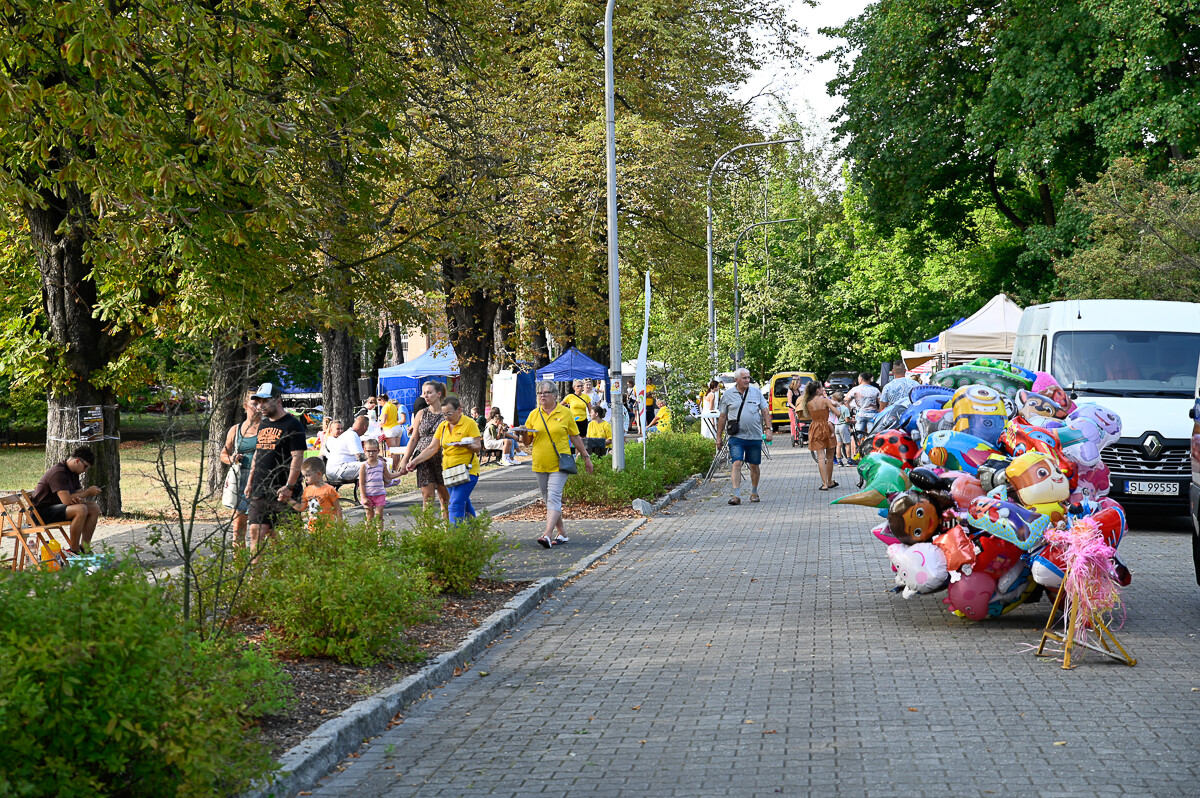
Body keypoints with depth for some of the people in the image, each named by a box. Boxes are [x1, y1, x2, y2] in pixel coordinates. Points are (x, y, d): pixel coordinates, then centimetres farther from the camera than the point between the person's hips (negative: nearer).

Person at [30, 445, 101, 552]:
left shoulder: (73, 472, 9)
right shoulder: (58, 473, -23)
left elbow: (79, 494, 12)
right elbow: (66, 500, -31)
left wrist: (79, 499, -14)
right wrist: (88, 492, -17)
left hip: (57, 506, 10)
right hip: (42, 513, -10)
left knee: (95, 508, 2)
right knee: (80, 509, -31)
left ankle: (84, 548, 2)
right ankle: (74, 551, -23)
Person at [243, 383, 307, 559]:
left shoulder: (292, 424, -7)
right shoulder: (263, 424, 18)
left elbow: (297, 457, -13)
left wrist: (289, 486, -19)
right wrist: (250, 483, 18)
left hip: (281, 492, -7)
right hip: (260, 490, 7)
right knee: (256, 531, 2)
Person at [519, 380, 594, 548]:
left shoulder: (565, 413, 0)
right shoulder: (534, 415, 8)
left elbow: (575, 438, 7)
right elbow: (528, 441, 11)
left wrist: (586, 457, 9)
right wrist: (523, 434, -11)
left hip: (559, 464, -5)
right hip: (540, 465, 5)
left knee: (553, 498, -15)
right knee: (548, 500, 10)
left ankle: (547, 535, -25)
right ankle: (562, 534, 21)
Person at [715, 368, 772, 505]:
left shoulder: (756, 392, 8)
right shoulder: (728, 395, 4)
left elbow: (765, 411, 10)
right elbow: (722, 417, 9)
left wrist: (768, 429, -1)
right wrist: (719, 437, 7)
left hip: (755, 436, 2)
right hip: (736, 436, -2)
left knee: (754, 465, 9)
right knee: (737, 463, -14)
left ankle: (754, 492, 26)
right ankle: (736, 495, -17)